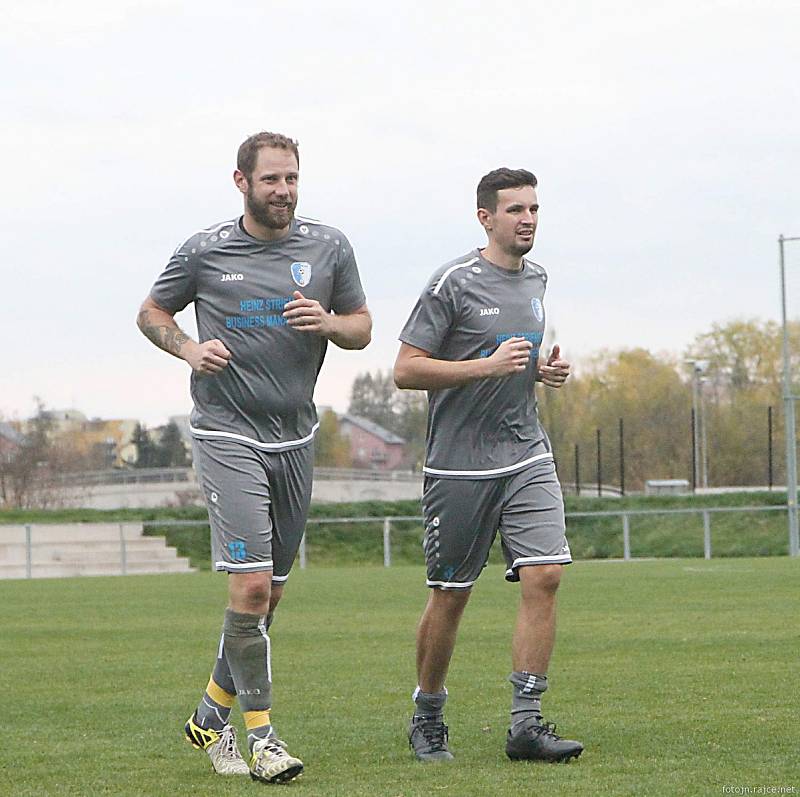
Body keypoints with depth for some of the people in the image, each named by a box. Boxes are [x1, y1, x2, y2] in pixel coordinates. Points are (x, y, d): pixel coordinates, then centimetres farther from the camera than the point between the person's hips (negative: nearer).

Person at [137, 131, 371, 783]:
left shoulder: (329, 247, 5)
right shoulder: (204, 251, -2)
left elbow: (362, 328, 12)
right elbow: (152, 312, 12)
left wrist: (327, 322, -10)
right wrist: (190, 349, -8)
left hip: (295, 439, 4)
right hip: (227, 434, -4)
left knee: (269, 593, 10)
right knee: (251, 588, -16)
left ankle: (212, 714, 28)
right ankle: (260, 735, -6)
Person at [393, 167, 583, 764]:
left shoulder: (535, 280, 13)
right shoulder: (455, 282, -9)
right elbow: (406, 370, -12)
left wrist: (543, 370, 8)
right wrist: (489, 365, -19)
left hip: (528, 459, 5)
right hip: (461, 465, -5)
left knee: (544, 576, -10)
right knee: (451, 596, 4)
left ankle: (526, 722, -8)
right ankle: (428, 719, 22)